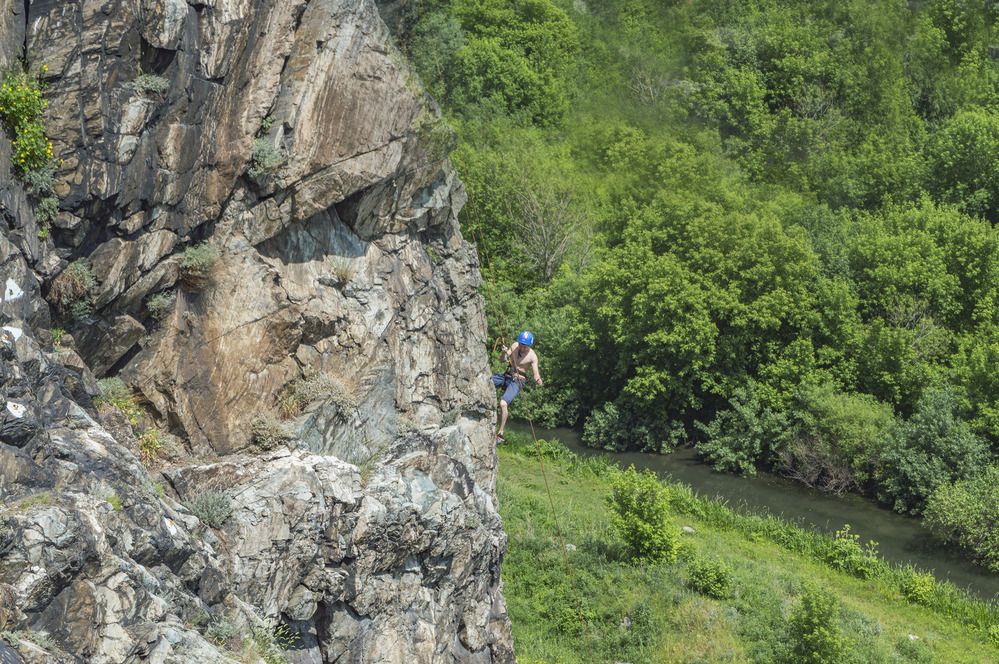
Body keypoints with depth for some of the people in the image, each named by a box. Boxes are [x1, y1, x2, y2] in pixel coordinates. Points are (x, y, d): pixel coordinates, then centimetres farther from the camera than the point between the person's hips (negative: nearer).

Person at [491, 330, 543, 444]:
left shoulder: (532, 356, -14)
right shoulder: (514, 346, 0)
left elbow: (536, 375, -15)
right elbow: (502, 360, 8)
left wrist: (539, 381, -38)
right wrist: (503, 352, -14)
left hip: (517, 381, -6)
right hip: (506, 376, 6)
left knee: (503, 403, -26)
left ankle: (500, 435, -20)